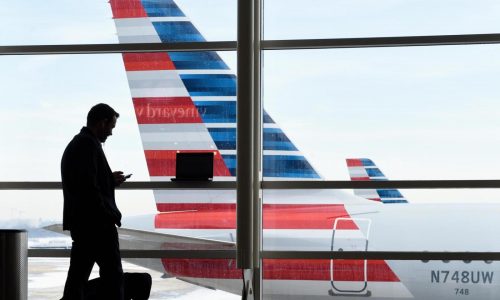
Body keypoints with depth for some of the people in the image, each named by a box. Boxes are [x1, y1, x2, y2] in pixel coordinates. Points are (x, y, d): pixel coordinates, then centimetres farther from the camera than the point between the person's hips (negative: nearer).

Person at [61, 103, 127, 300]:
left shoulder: (75, 144, 17)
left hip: (79, 222, 10)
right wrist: (110, 216, -16)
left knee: (78, 274, 9)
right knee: (113, 275, -5)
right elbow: (89, 188, -22)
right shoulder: (89, 144, -14)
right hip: (96, 224, -10)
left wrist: (110, 179, 16)